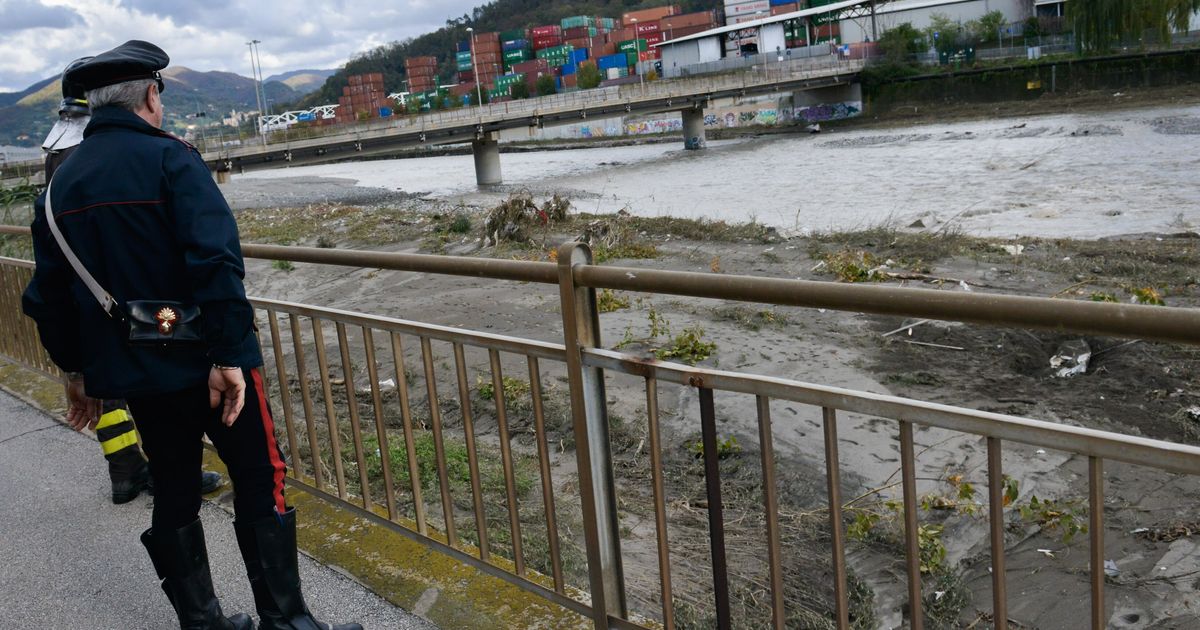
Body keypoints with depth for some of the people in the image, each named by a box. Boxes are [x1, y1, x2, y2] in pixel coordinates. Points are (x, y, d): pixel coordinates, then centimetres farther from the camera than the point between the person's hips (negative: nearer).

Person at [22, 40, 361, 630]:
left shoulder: (59, 185, 8)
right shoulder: (169, 158, -12)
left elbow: (47, 294, 12)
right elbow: (214, 261, -24)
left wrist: (75, 369, 21)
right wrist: (228, 354, -22)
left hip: (131, 370, 7)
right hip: (204, 361, -6)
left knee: (173, 494, 16)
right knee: (259, 483, 3)